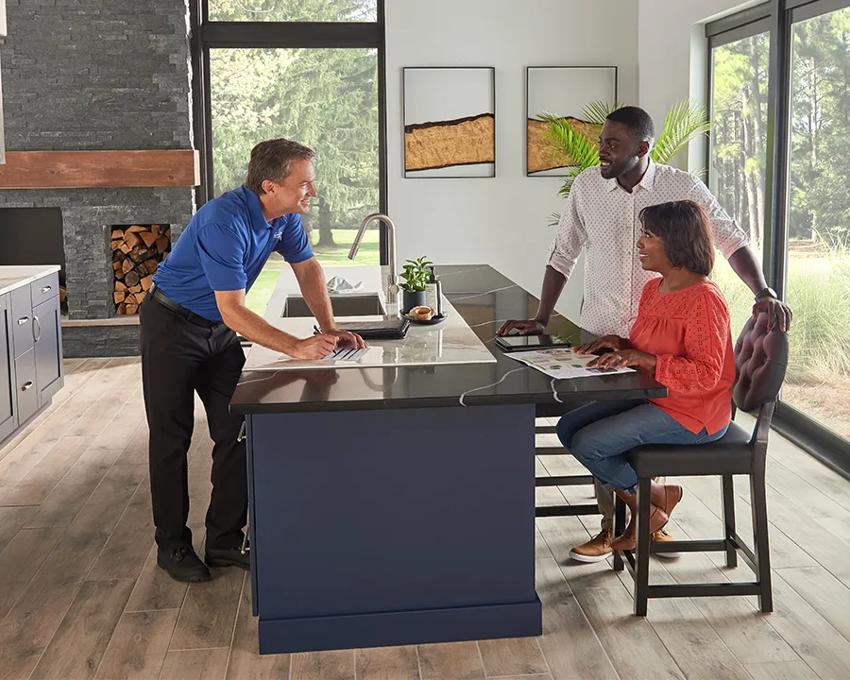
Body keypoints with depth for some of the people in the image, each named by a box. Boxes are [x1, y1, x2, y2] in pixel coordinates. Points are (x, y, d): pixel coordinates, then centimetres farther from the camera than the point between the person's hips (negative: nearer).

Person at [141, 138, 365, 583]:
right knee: (172, 439, 2)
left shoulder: (285, 215, -8)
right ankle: (172, 545, 14)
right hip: (172, 326, -7)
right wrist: (297, 348, -37)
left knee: (235, 433, 3)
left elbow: (307, 268, 5)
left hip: (219, 330, 8)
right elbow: (233, 311, -34)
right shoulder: (225, 223, -33)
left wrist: (329, 330, -7)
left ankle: (225, 541, 13)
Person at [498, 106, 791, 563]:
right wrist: (541, 320, 1)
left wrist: (763, 293, -23)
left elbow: (732, 241, -7)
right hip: (600, 334, 2)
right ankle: (610, 527, 21)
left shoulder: (683, 189, -9)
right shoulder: (587, 186, -3)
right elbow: (563, 256, 4)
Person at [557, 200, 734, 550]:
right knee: (568, 427, 1)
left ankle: (656, 496, 8)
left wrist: (642, 360, -28)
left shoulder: (704, 299, -20)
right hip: (652, 397, 10)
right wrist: (619, 344, 0)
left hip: (691, 414, -10)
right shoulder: (654, 288, 9)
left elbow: (705, 373, -25)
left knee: (587, 444, -18)